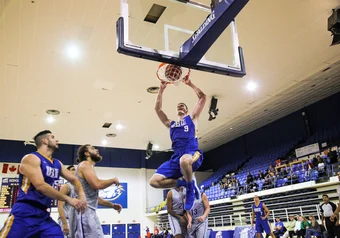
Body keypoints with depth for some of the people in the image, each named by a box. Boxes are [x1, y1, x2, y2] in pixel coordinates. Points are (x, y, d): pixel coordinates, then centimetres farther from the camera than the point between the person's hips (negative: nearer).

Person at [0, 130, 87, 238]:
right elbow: (40, 185, -20)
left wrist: (81, 195, 0)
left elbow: (73, 179, 22)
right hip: (25, 213, -7)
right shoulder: (31, 158, -8)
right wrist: (68, 199, -18)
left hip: (44, 214, 8)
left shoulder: (57, 164, 16)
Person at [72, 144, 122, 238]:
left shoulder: (88, 166, 24)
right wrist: (113, 180, -4)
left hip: (89, 211, 10)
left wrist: (112, 205, 23)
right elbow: (97, 184, -22)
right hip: (84, 211, -10)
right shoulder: (85, 164, -5)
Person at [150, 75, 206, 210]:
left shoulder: (192, 118, 22)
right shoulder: (171, 124, 31)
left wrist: (190, 84, 19)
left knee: (184, 160, -44)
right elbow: (157, 108, 27)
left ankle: (191, 186, -13)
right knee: (154, 181, -13)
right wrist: (161, 90, 26)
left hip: (192, 153, -4)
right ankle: (184, 183, 5)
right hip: (177, 156, 5)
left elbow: (202, 97, 16)